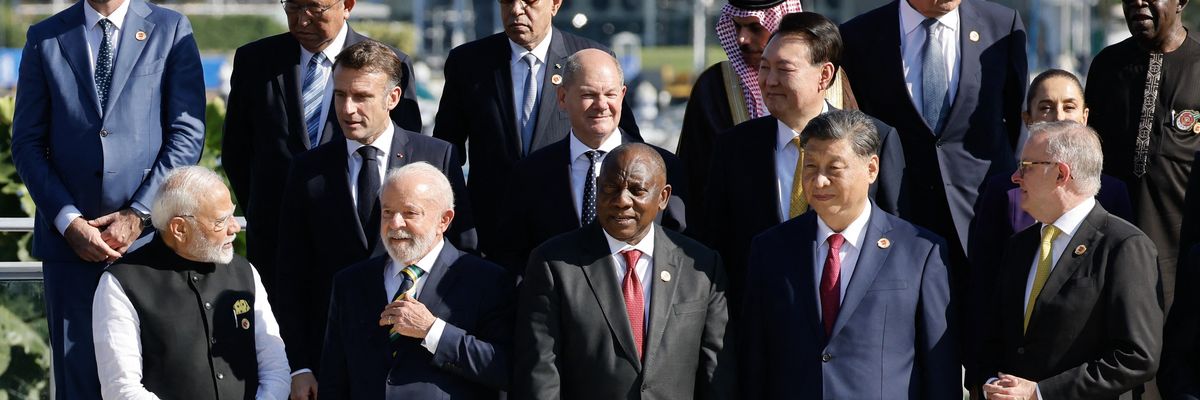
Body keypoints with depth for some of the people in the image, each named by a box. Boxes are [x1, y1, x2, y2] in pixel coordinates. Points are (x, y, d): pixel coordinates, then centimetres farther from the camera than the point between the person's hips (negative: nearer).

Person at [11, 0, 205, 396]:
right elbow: (27, 143, 6)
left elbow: (188, 134, 0)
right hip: (70, 241, 1)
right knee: (77, 376, 2)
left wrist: (139, 215, -8)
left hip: (149, 233, -1)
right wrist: (67, 221, -7)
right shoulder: (45, 38, 8)